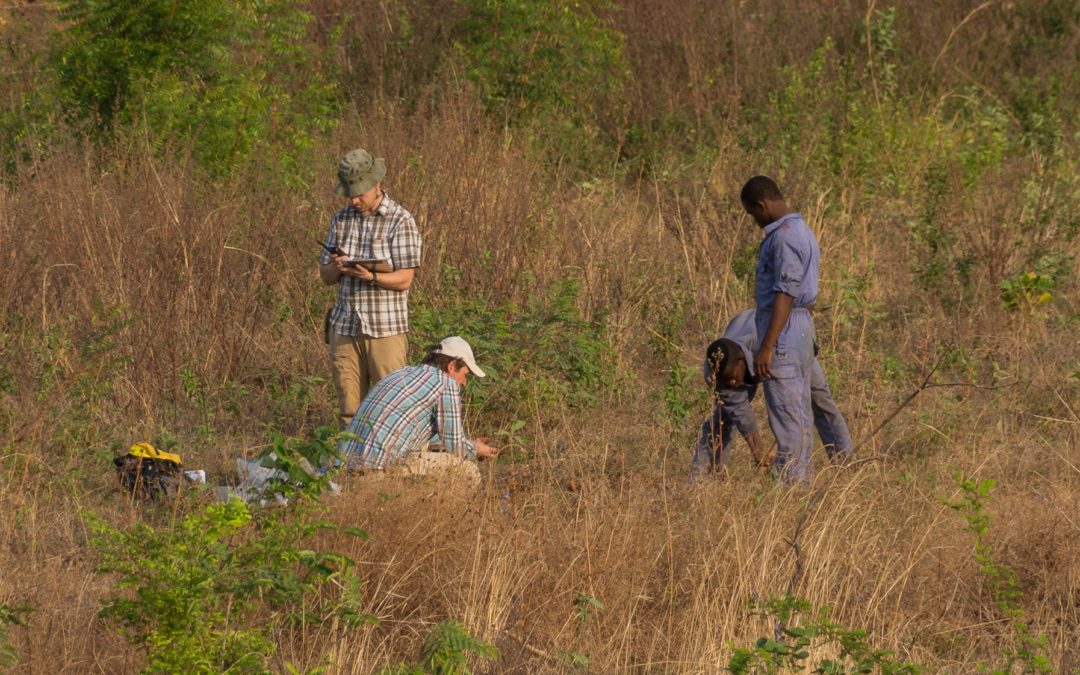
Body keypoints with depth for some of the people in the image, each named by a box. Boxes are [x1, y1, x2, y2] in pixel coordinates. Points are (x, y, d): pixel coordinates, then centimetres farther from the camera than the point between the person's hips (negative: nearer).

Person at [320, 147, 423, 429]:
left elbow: (404, 279, -10)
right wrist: (338, 268, -10)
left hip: (386, 329, -4)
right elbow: (326, 276, 13)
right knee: (350, 409, 4)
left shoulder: (401, 222, -5)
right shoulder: (341, 220, 10)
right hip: (344, 328, 4)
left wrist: (370, 276, -27)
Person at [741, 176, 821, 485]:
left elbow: (785, 294, -21)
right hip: (803, 329, 11)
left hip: (783, 332, -11)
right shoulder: (802, 230, 17)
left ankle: (790, 482, -10)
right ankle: (801, 482, 14)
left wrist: (767, 347, -22)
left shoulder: (783, 236, -16)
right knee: (800, 415, 11)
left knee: (787, 416, -9)